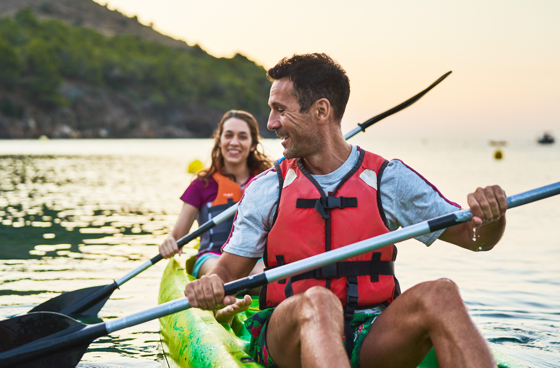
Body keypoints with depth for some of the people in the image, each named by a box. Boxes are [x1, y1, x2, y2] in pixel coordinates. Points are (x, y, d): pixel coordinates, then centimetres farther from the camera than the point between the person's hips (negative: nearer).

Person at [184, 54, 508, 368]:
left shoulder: (390, 179, 6)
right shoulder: (266, 190, 7)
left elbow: (475, 237, 7)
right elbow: (229, 271, 7)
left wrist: (492, 216, -17)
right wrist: (210, 285, -17)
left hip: (371, 339, 1)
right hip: (288, 339, -1)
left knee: (439, 295, -28)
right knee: (317, 302, -36)